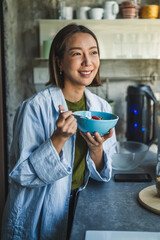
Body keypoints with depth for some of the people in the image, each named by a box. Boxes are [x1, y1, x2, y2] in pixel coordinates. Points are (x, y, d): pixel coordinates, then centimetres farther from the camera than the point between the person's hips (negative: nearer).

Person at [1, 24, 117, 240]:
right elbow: (22, 175, -18)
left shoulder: (102, 108, -5)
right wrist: (59, 138, -30)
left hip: (80, 210, 4)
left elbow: (102, 174, -1)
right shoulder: (34, 108, -20)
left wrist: (96, 147, -21)